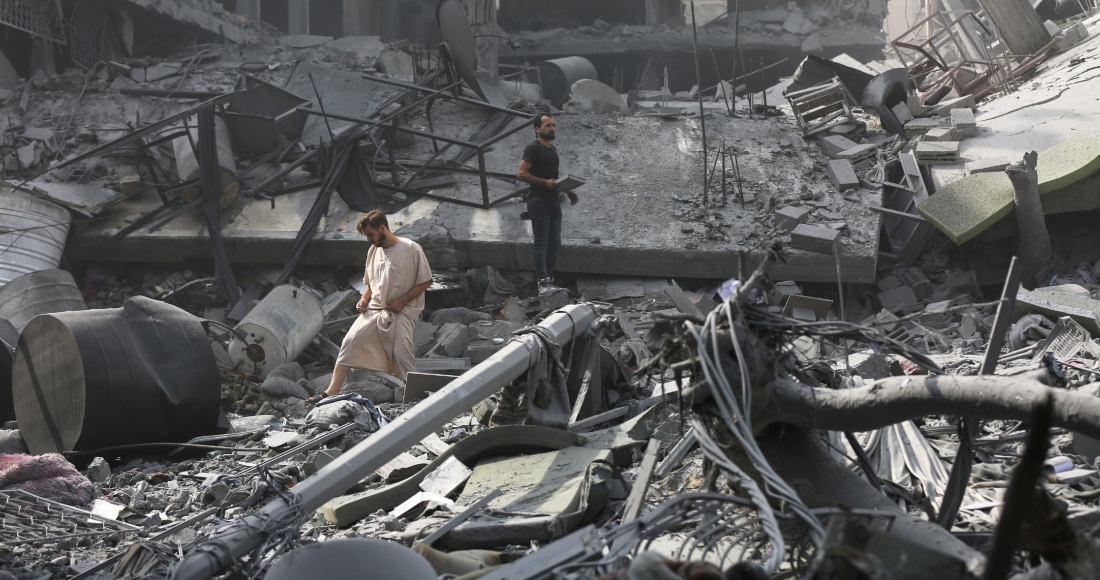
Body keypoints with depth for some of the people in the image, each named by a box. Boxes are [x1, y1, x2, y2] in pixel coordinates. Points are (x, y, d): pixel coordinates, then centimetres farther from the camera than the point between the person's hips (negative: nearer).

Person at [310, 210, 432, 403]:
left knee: (401, 351, -20)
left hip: (403, 309, -5)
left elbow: (426, 281, -7)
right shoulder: (373, 251, 8)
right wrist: (364, 300, 0)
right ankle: (332, 391, -13)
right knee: (351, 340, -11)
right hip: (376, 307, 5)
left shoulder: (411, 249, -10)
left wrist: (402, 301, -15)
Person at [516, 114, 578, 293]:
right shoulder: (533, 149, -8)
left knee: (554, 244, 9)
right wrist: (545, 182, -23)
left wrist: (568, 190, 12)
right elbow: (521, 174, -16)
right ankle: (543, 283, -9)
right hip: (539, 202, -9)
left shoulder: (553, 149, 18)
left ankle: (550, 280, 15)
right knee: (541, 244, -8)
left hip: (554, 202, 9)